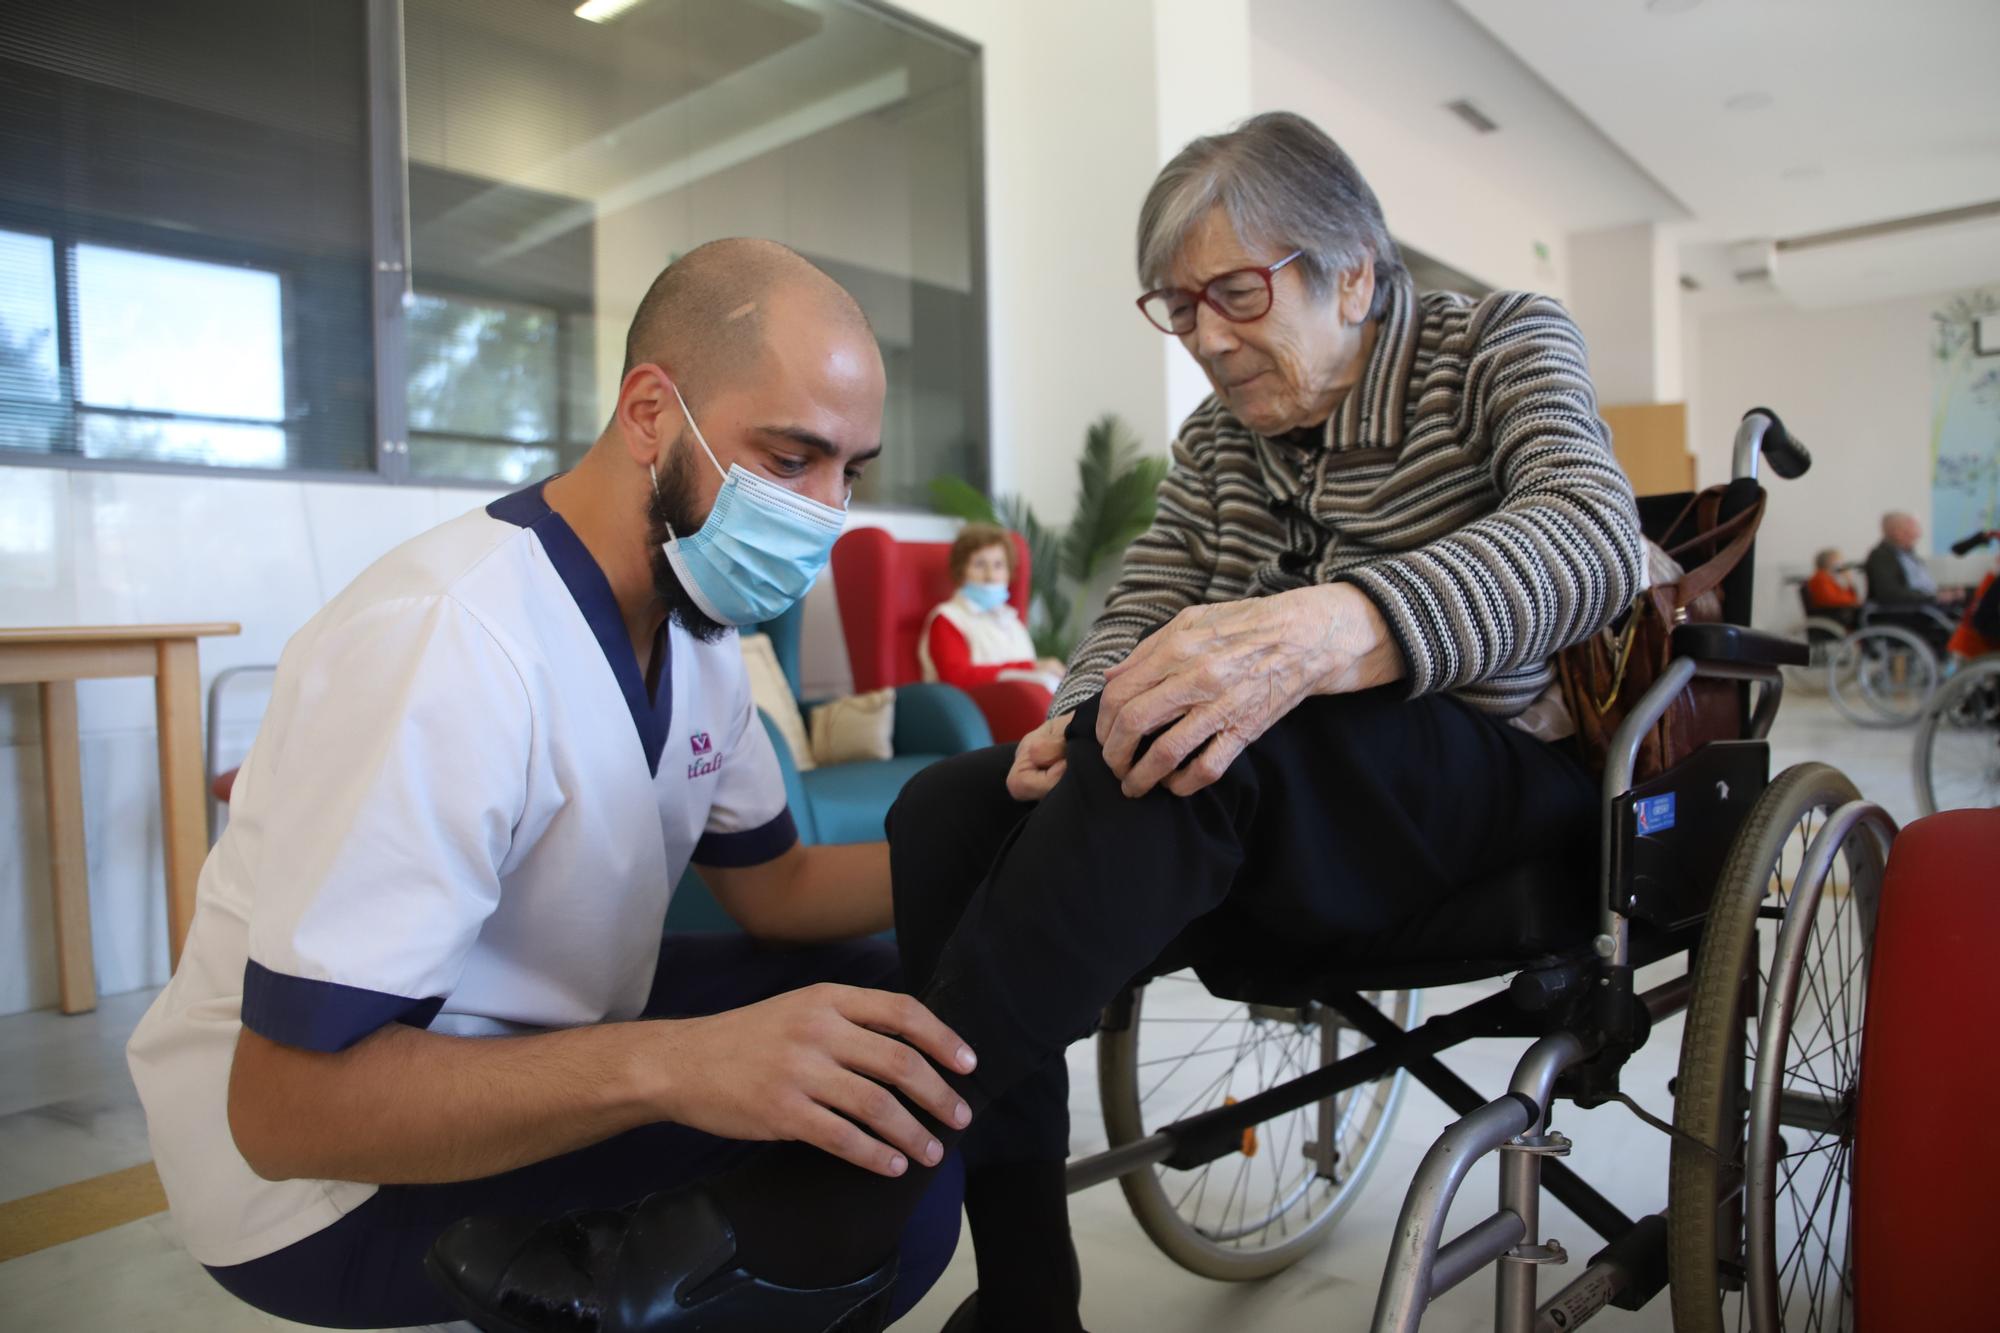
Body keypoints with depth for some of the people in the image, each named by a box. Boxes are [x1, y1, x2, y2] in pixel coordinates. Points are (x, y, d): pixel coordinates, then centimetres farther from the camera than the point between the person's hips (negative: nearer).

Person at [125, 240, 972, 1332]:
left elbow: (773, 887, 5)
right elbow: (284, 1108, -28)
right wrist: (669, 1063, -40)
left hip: (533, 1048, 9)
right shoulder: (448, 641, -29)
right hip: (324, 1183, -8)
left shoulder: (691, 623, 0)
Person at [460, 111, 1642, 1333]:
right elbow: (1135, 627, 8)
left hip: (1517, 789, -4)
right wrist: (1080, 728, -17)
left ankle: (830, 1203, -28)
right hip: (1276, 845, 5)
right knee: (951, 808, -18)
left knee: (1198, 753, -36)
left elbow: (1596, 537, -20)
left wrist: (1327, 629, -38)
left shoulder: (1505, 343, 1)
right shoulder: (1219, 440, 14)